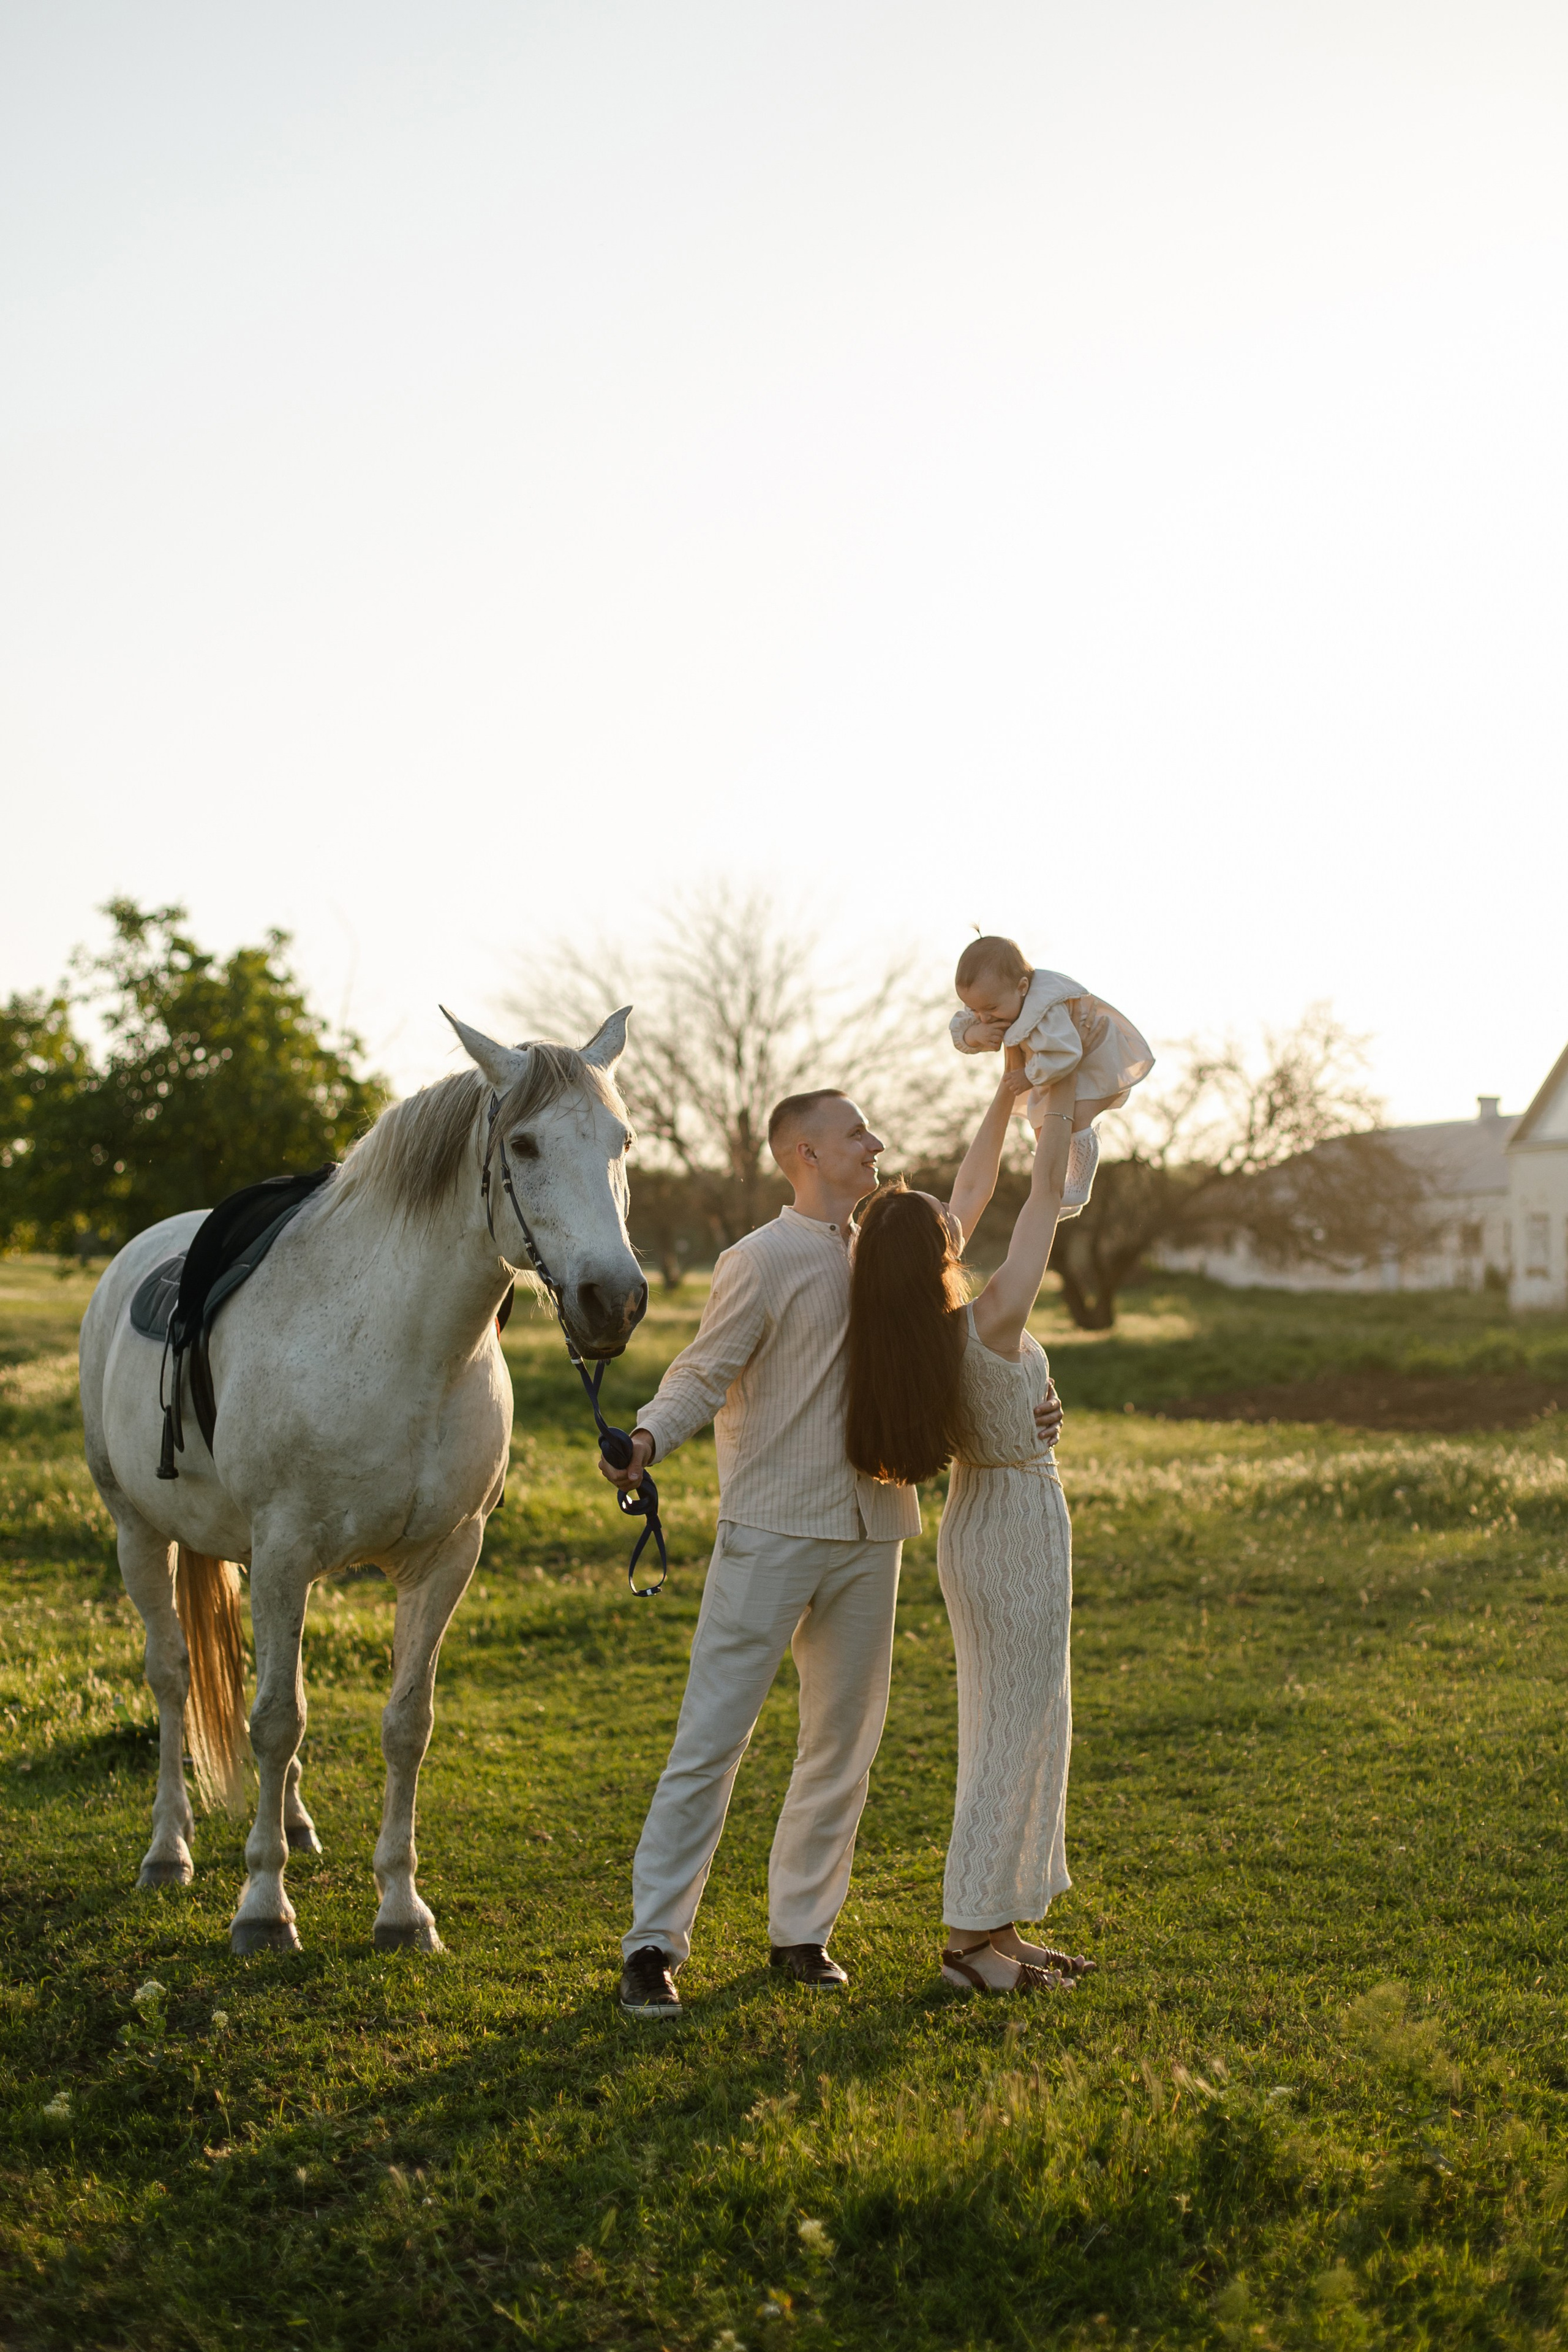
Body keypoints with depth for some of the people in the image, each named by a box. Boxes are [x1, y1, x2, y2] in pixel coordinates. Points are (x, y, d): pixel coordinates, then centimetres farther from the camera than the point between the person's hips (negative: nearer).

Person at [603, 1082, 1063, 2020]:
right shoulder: (762, 1261, -7)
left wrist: (1027, 1408, 6)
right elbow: (703, 1375, -11)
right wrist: (646, 1438, -30)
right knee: (712, 1738, -6)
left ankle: (803, 1927, 23)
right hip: (771, 1531, -7)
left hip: (869, 1536, 7)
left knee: (845, 1742, 11)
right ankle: (654, 1942, -1)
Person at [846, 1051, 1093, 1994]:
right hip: (1021, 1522, -9)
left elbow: (977, 1189, 9)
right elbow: (1046, 1193, -15)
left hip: (978, 1519, 9)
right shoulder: (992, 1322, -23)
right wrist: (1061, 1097, -4)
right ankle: (971, 1936, 2)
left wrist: (1010, 1090, 12)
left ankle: (999, 1925, 22)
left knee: (1008, 1722, 16)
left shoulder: (915, 1323, -3)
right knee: (1018, 1725, -2)